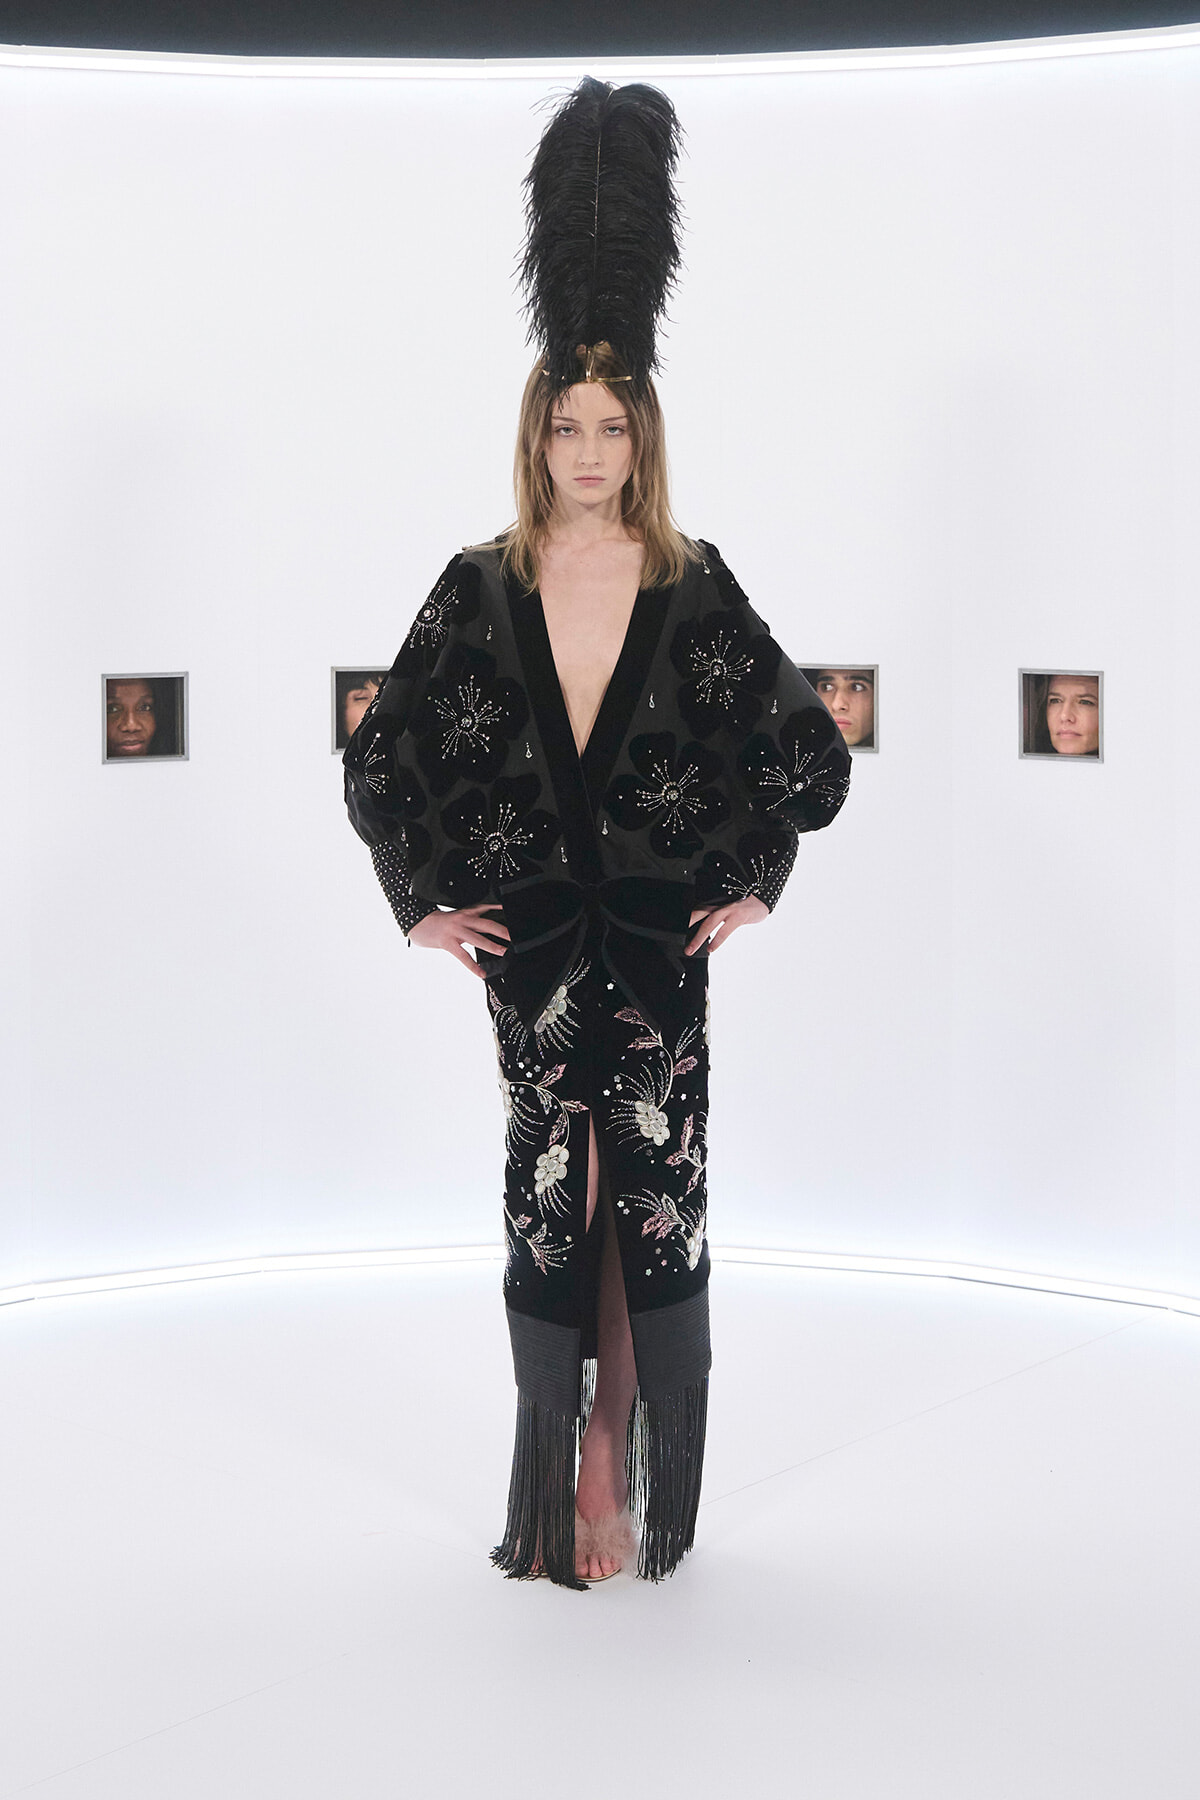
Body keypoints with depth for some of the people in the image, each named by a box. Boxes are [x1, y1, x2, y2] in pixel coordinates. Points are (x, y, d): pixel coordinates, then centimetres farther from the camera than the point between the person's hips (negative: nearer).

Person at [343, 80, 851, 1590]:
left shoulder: (694, 588, 2)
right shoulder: (479, 588, 3)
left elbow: (810, 753, 10)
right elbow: (377, 759, 8)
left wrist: (755, 886, 7)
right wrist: (423, 901, 4)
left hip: (661, 942, 0)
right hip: (532, 940, 1)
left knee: (661, 1206, 1)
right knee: (546, 1202, 3)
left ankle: (658, 1506, 12)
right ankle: (555, 1504, 12)